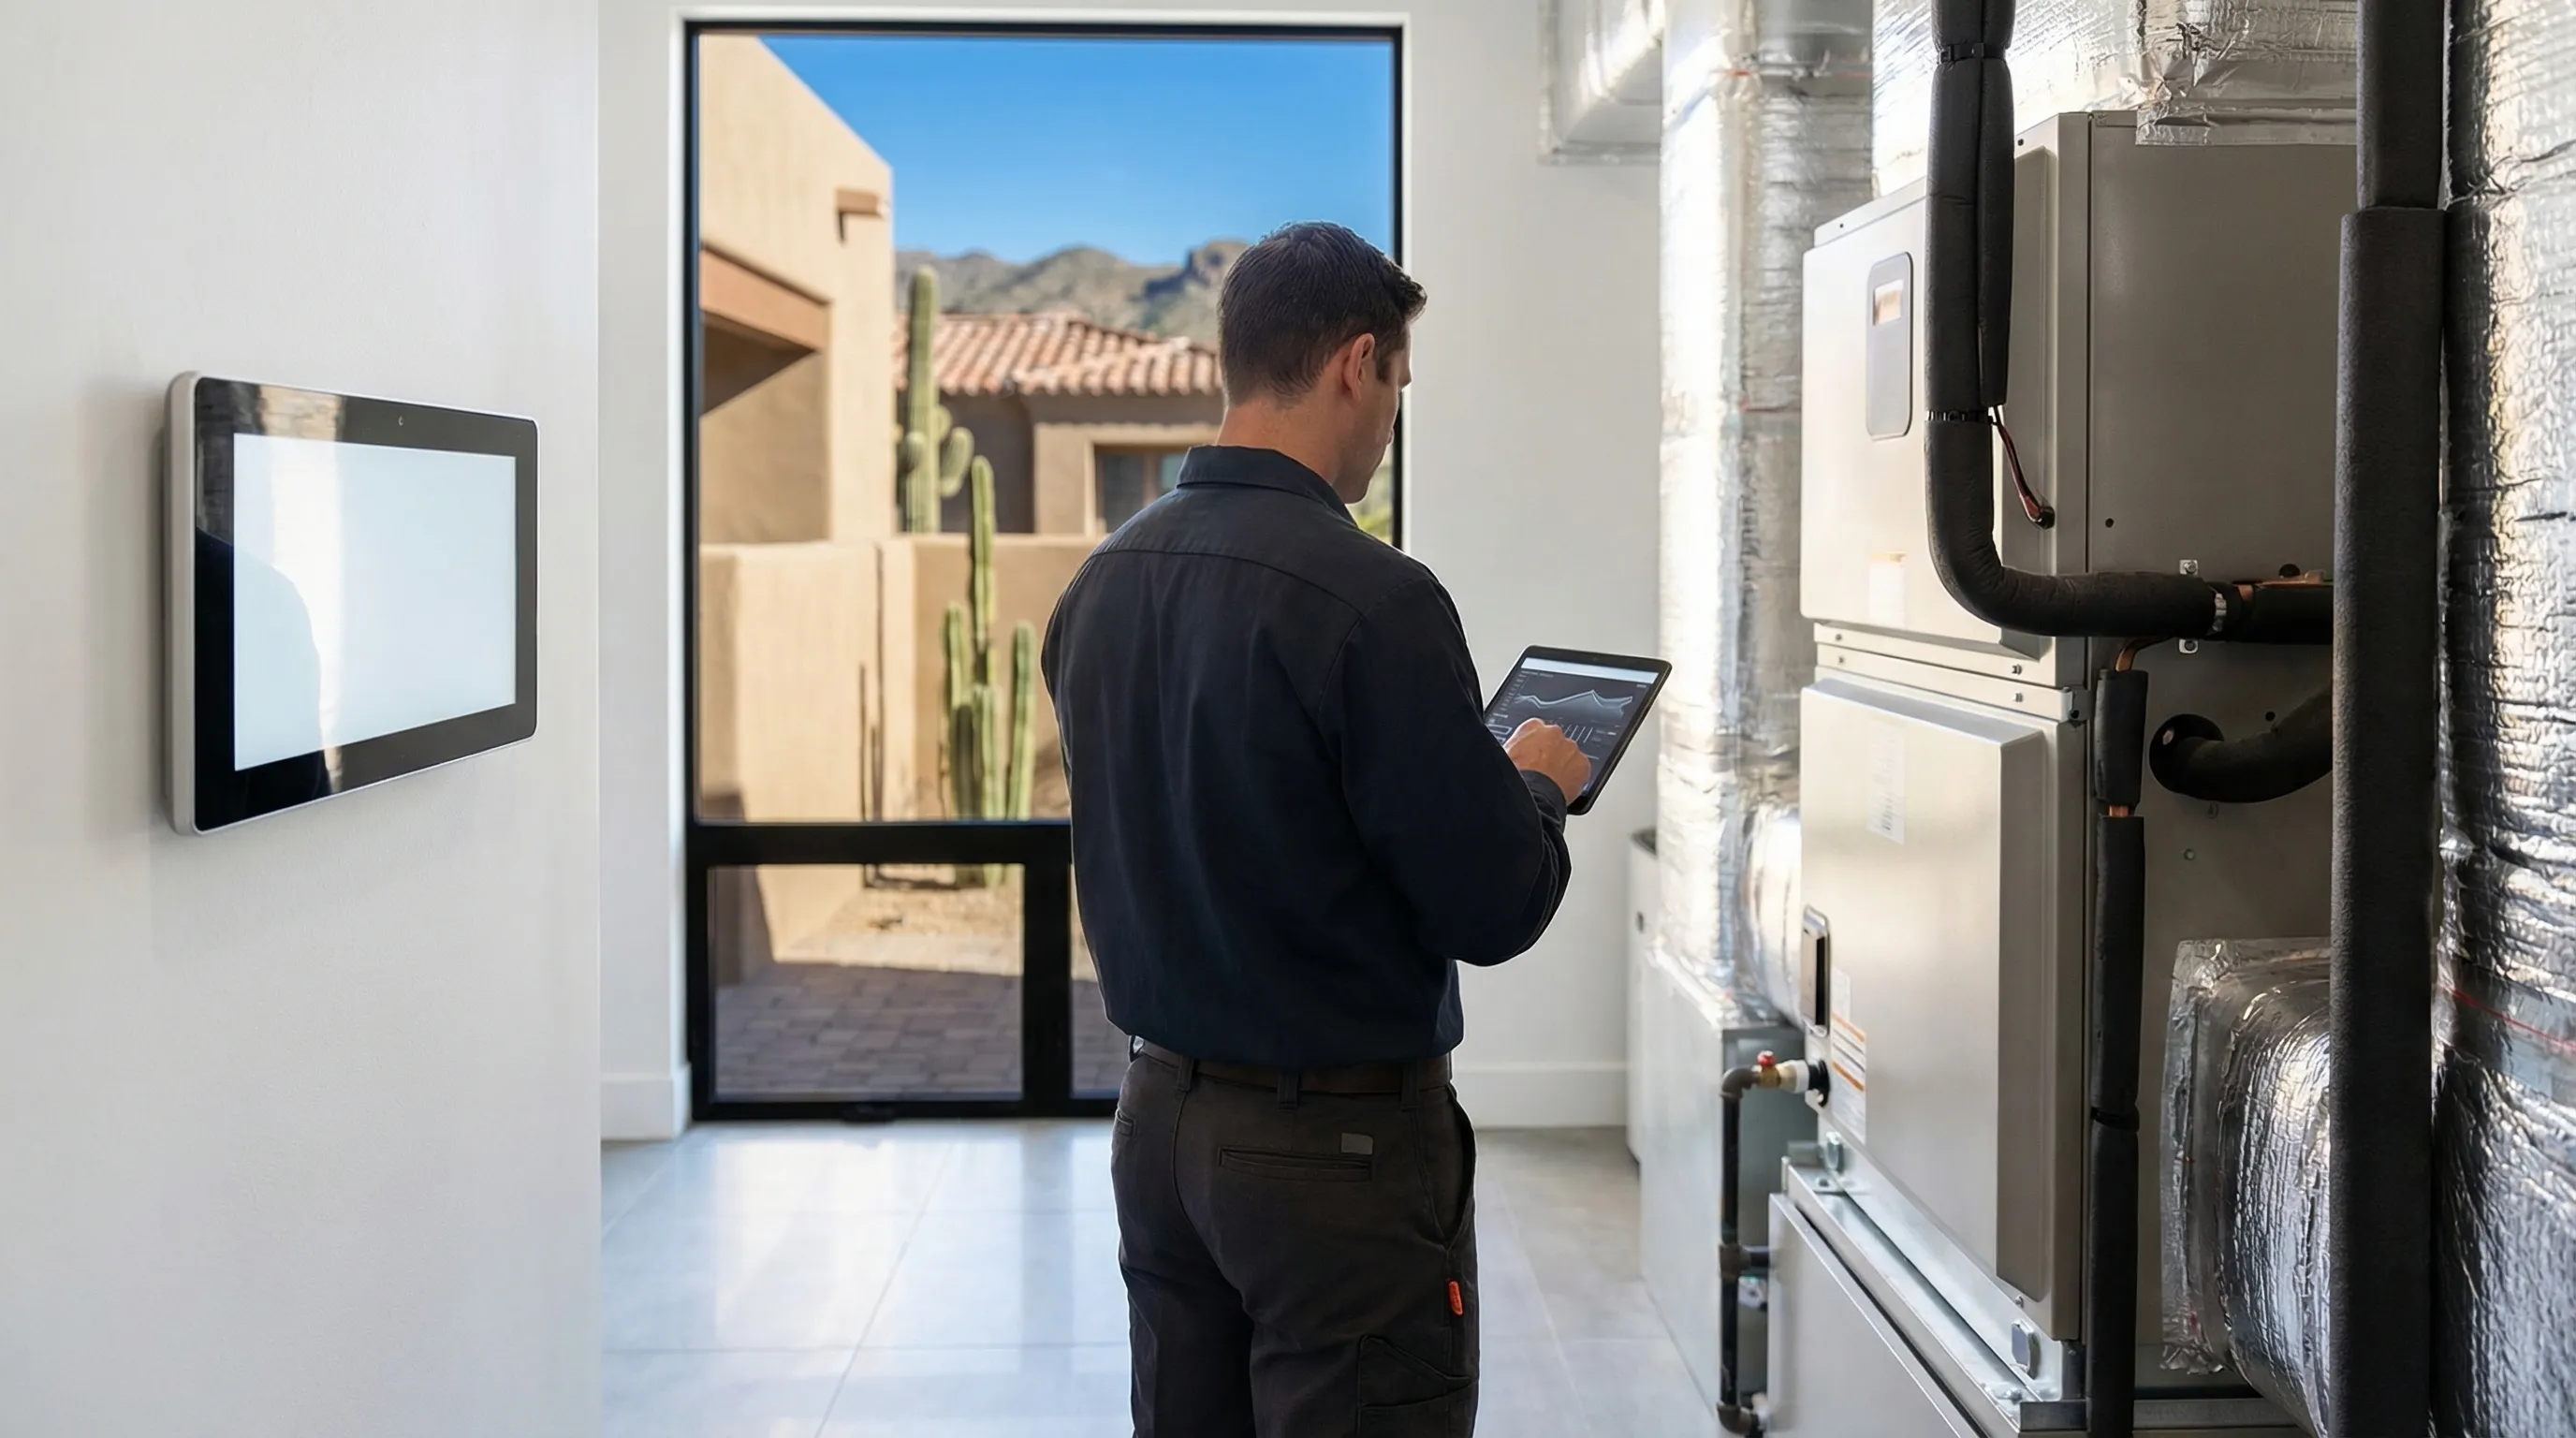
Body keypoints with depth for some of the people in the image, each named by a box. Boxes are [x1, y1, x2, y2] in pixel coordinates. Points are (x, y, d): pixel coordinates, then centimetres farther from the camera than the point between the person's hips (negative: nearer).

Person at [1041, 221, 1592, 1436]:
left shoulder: (1101, 584, 3)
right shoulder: (1369, 599, -21)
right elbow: (1495, 910, -17)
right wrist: (1539, 787, 4)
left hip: (1162, 1113, 7)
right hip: (1337, 1139, -7)